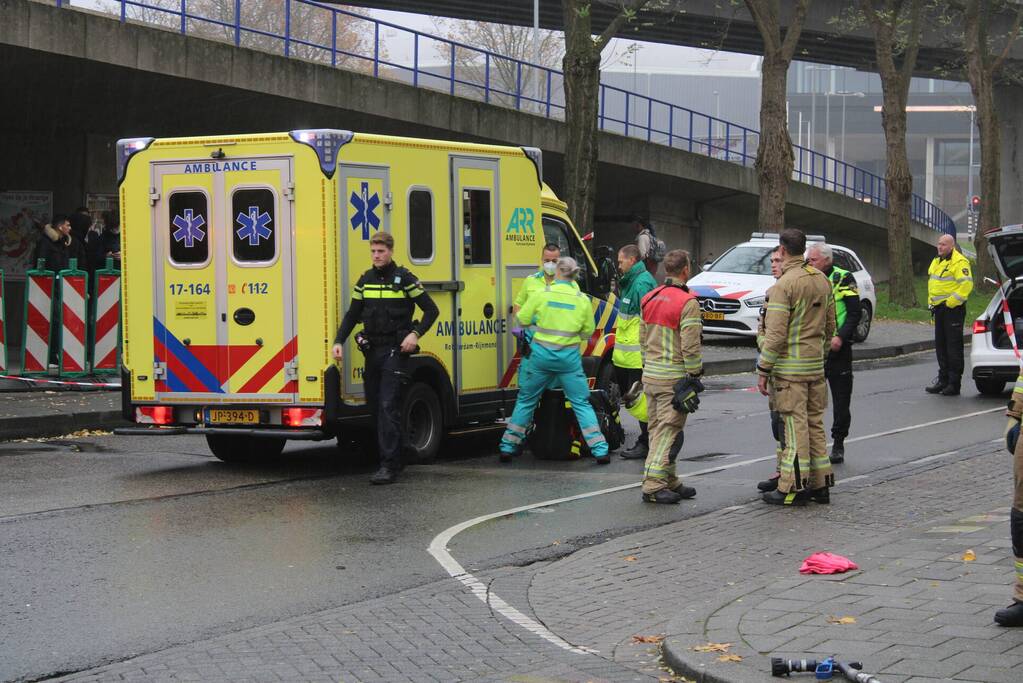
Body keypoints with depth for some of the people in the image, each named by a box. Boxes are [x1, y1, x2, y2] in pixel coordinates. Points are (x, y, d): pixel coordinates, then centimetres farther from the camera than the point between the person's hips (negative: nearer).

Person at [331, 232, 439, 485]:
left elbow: (431, 310, -1)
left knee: (388, 406, -13)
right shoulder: (365, 280, 10)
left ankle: (389, 466, -14)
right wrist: (339, 342, 1)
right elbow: (352, 315, 14)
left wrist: (415, 334, -15)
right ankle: (395, 455, 20)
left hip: (395, 350, -6)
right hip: (372, 350, 6)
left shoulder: (404, 279, -4)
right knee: (374, 405, 7)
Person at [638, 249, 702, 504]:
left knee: (657, 429, 13)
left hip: (650, 375, 8)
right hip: (674, 377, -8)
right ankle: (653, 486, -8)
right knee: (668, 431, -5)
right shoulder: (688, 303, -14)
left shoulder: (650, 299, 10)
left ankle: (669, 481, 22)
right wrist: (695, 374, -9)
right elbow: (690, 346, -17)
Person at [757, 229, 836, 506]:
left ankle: (793, 487, -2)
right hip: (816, 364, 7)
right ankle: (820, 483, 18)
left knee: (795, 426, -5)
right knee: (815, 423, 13)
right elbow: (830, 326, 16)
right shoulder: (822, 280, 10)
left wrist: (763, 370, -13)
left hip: (790, 368, -7)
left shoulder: (784, 284, -15)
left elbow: (776, 333, -18)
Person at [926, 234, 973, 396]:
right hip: (939, 309, 9)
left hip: (953, 309, -9)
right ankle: (943, 380, 21)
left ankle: (954, 384, -3)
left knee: (953, 346, -6)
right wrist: (931, 302, 17)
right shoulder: (937, 262, 17)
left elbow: (966, 284, -21)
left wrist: (951, 302, -20)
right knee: (940, 346, 13)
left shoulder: (959, 262, -13)